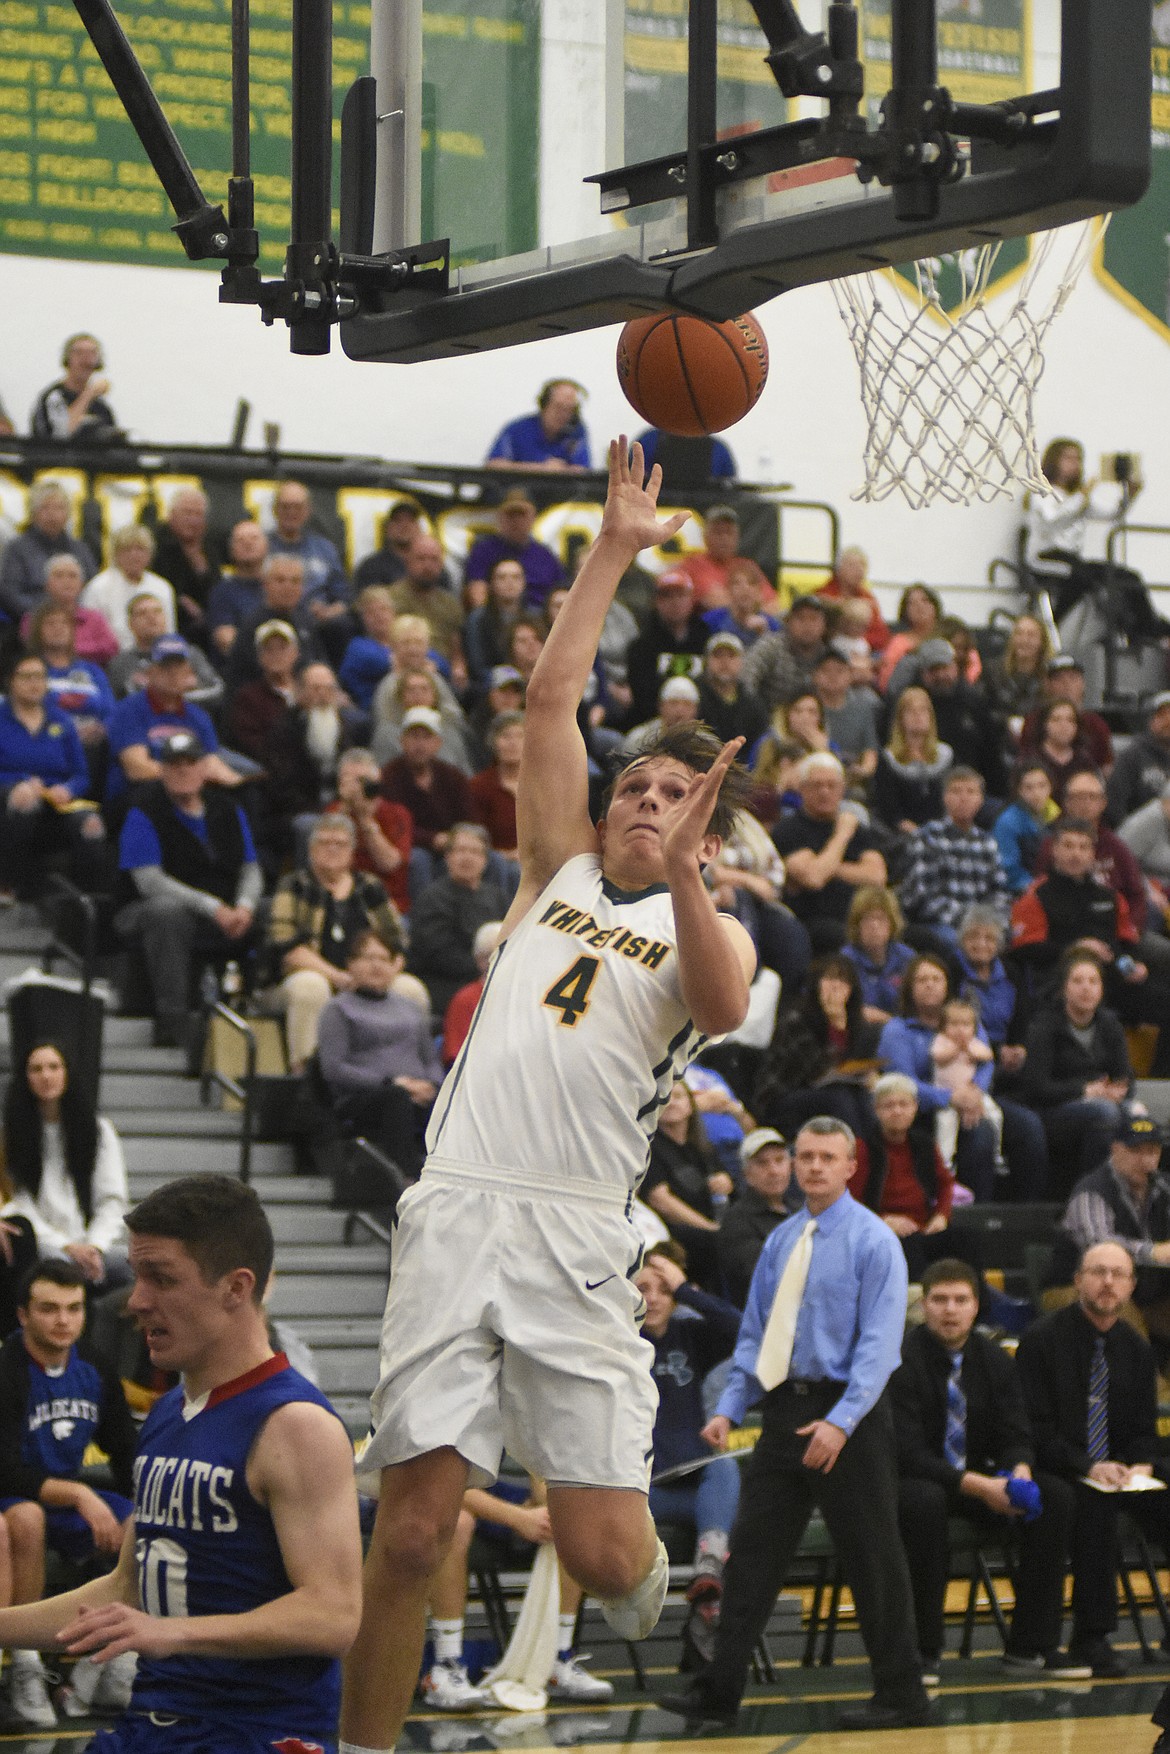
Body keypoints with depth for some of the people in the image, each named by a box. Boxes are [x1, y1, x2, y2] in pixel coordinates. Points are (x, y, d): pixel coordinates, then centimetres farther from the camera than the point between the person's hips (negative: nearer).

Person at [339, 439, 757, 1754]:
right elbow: (550, 699, 13)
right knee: (410, 1535, -6)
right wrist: (614, 551, 12)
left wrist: (684, 867, -24)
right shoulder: (561, 869, 21)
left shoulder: (713, 929, 13)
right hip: (456, 1211, 2)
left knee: (603, 1552, -7)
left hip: (576, 1235, -2)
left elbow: (722, 1007, -11)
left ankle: (645, 1589, 29)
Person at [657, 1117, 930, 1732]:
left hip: (848, 1410, -6)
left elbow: (879, 1342, -14)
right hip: (785, 1407, 6)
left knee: (871, 1559, 0)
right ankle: (720, 1691, 6)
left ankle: (900, 1696, 9)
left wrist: (841, 1422, -23)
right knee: (751, 1549, 3)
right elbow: (754, 1333, 16)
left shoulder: (872, 1240, -7)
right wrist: (729, 1408, 3)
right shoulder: (780, 1241, 13)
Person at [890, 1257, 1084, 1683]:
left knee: (1057, 1495, -17)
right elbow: (906, 1452, -21)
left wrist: (1020, 1472, -24)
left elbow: (1016, 1438, 2)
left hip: (981, 1481, 6)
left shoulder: (993, 1361, 4)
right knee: (925, 1502, -40)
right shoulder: (903, 1360, -15)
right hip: (912, 1484, -6)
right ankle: (922, 1651, -30)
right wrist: (977, 1486, -31)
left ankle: (1031, 1644, -11)